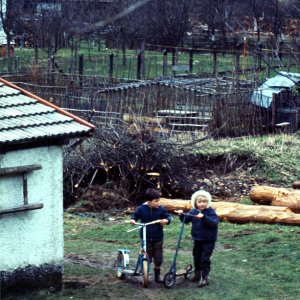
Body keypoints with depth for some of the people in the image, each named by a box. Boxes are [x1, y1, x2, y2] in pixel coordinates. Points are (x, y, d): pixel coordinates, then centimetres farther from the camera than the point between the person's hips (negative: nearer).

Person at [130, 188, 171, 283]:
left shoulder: (161, 209, -8)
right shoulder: (142, 209, -10)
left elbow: (168, 216, 2)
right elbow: (135, 215, 5)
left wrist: (166, 220, -19)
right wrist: (132, 219, -15)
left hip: (158, 238, 1)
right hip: (146, 238, -1)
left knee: (158, 258, 7)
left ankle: (157, 276, 24)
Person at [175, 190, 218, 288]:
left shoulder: (210, 211, -15)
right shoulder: (193, 211, 1)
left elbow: (214, 222, -29)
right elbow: (186, 220, 10)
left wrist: (204, 217, -41)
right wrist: (181, 215, -11)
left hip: (208, 240, -6)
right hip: (197, 239, 6)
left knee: (205, 259, -3)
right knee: (196, 257, 17)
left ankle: (204, 278, 4)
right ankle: (197, 274, 35)